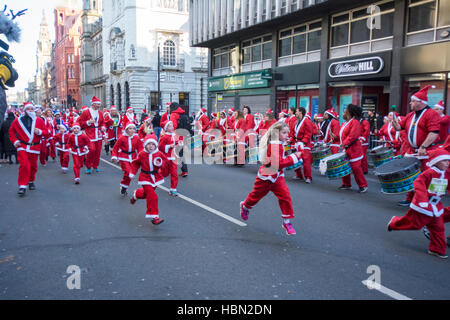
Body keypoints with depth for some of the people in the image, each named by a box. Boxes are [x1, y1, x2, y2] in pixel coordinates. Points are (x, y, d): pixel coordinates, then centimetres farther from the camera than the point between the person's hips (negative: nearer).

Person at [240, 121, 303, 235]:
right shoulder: (274, 145, -26)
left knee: (285, 195, -7)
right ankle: (245, 206, 46)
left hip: (277, 176, 7)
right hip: (266, 176, -7)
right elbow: (278, 163, -33)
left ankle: (287, 222, 1)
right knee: (256, 195, 15)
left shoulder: (279, 143, 4)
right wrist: (295, 157, -29)